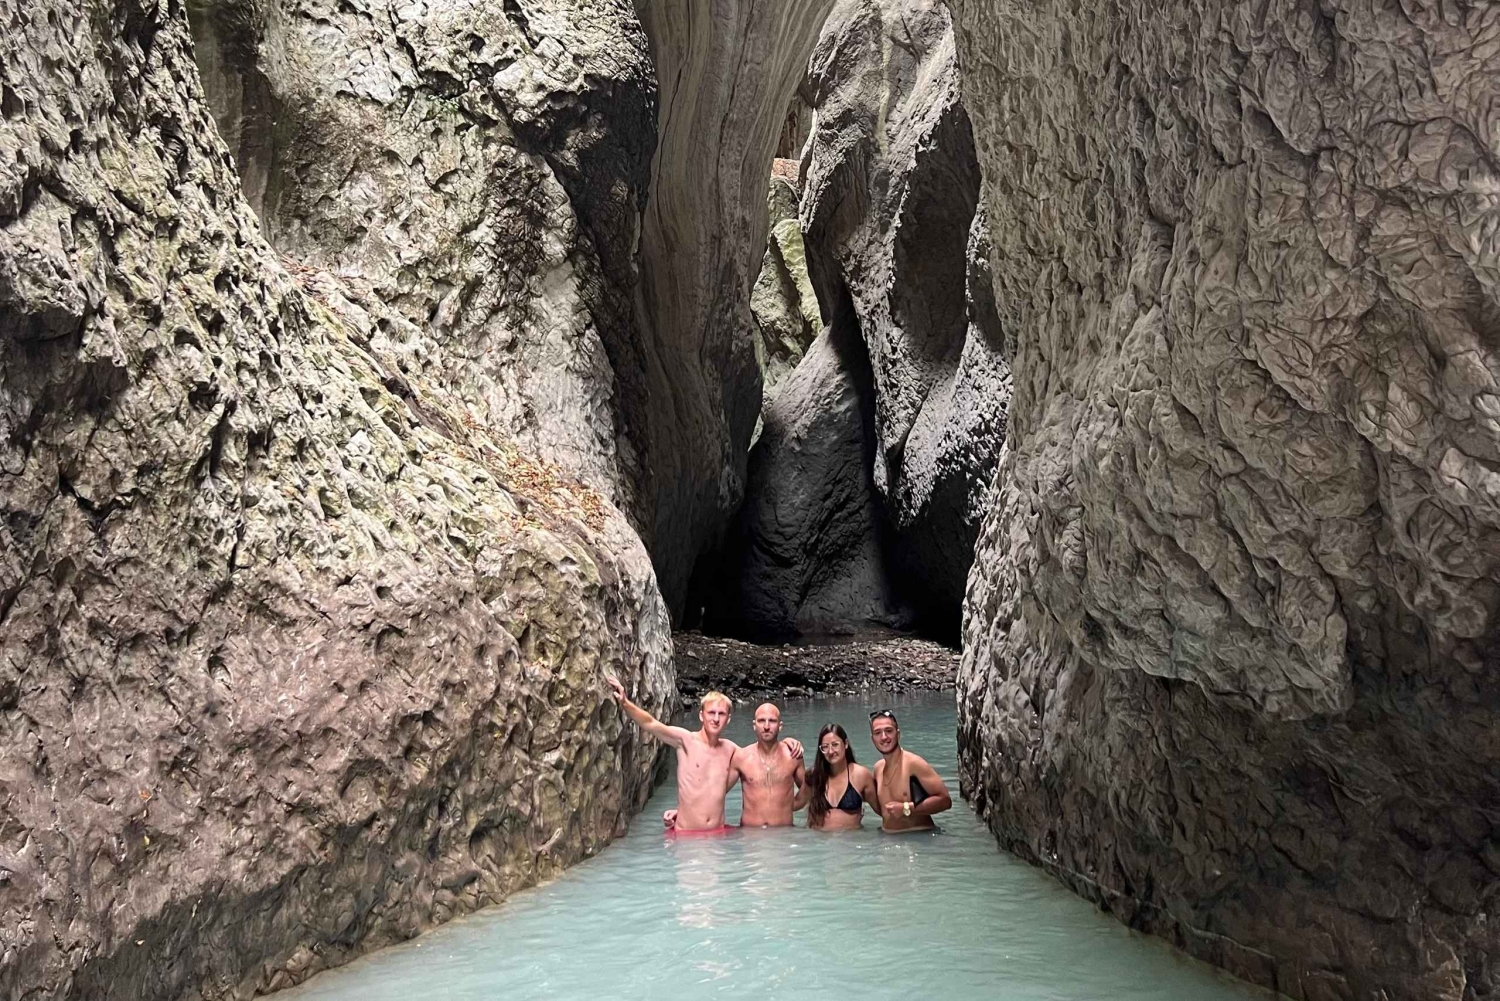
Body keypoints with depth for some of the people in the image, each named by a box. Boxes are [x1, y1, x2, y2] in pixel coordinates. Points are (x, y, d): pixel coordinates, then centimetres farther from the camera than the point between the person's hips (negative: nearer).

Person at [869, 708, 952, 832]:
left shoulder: (913, 763, -12)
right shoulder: (878, 767, 9)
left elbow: (945, 800, -15)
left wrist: (907, 809, -17)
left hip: (919, 837, -5)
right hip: (888, 838, 5)